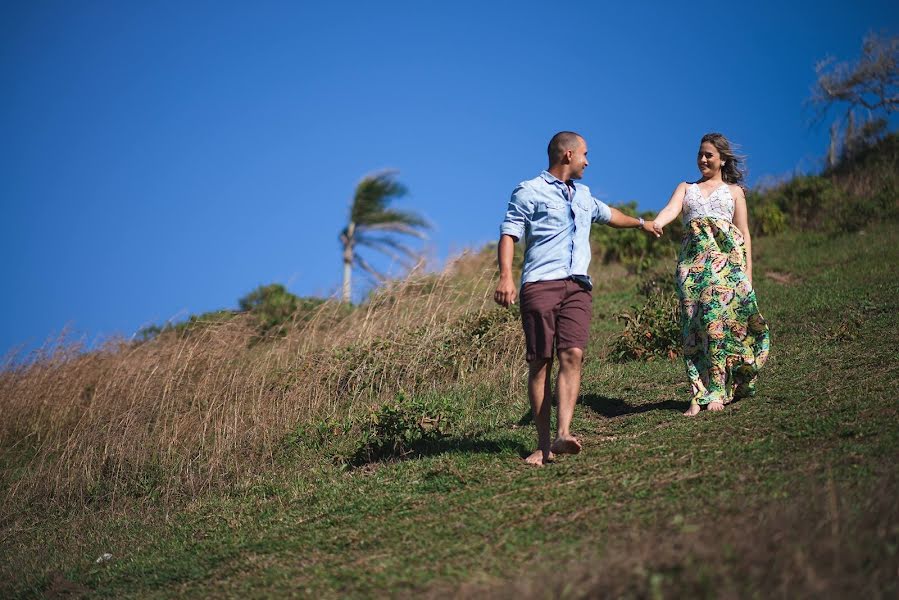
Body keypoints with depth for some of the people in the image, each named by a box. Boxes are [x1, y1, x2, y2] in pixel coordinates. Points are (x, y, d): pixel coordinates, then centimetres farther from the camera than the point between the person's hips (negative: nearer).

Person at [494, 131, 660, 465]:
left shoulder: (582, 195, 28)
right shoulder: (530, 191, 6)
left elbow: (607, 214, 48)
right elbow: (509, 234, -3)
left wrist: (640, 223, 62)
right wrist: (505, 276, -18)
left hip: (578, 287, 5)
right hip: (540, 284, -5)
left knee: (572, 355, -15)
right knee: (540, 362, -7)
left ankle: (563, 435, -25)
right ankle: (543, 445, -7)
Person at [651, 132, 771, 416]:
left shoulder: (733, 190, 18)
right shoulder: (686, 188, 22)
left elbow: (744, 233, 12)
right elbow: (671, 209, 1)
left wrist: (748, 270, 0)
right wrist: (657, 223, -23)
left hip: (727, 256, -2)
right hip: (693, 258, 2)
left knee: (720, 317, -15)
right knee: (694, 322, -8)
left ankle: (717, 392, -14)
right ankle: (699, 395, -10)